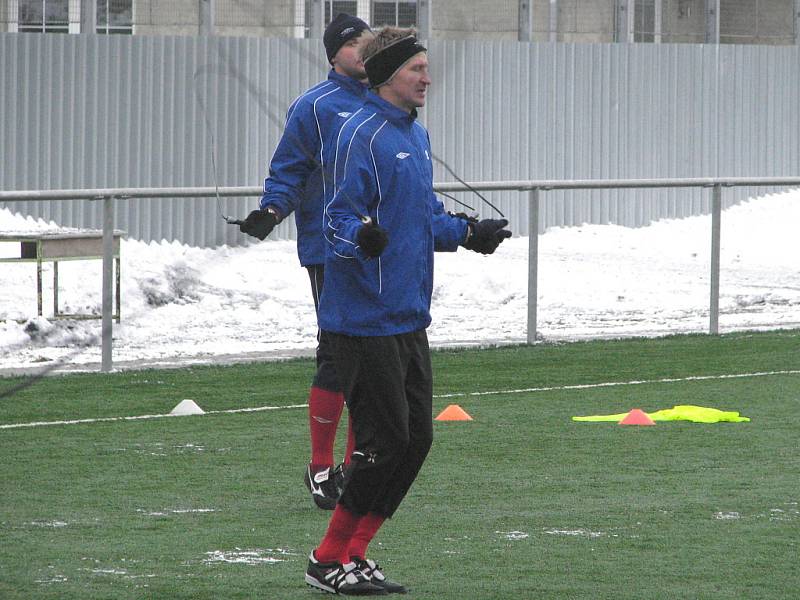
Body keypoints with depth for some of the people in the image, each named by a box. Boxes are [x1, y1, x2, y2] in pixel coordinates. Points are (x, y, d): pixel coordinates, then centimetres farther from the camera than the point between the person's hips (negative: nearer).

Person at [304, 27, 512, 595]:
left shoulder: (415, 133, 14)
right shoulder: (363, 136, -14)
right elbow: (340, 219, -18)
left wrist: (467, 233, 18)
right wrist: (361, 236, -38)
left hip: (409, 318, 9)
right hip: (367, 318, -9)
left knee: (416, 439, 8)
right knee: (386, 442, -9)